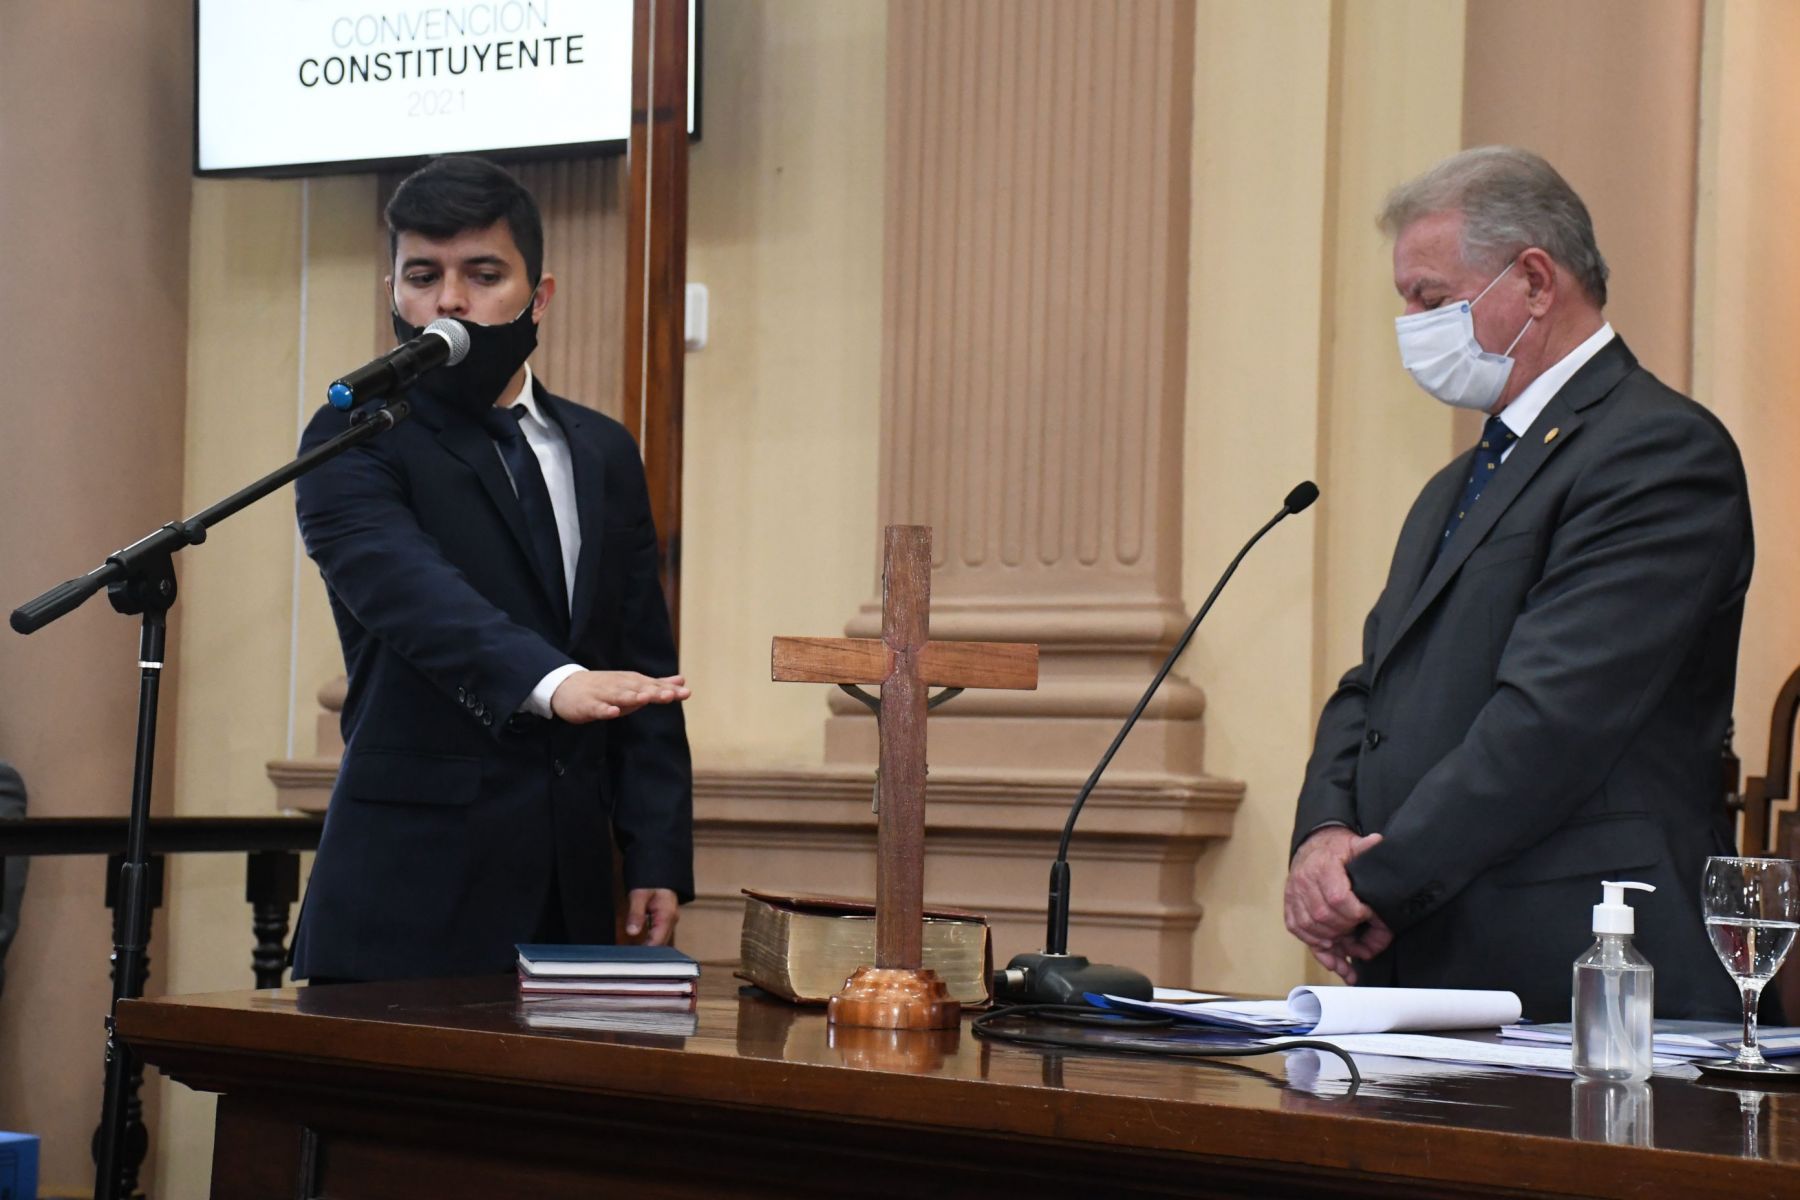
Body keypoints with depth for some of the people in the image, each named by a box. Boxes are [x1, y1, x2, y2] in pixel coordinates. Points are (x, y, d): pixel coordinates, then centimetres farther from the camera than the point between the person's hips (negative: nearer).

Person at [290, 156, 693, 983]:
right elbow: (412, 592, -21)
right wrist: (552, 684, -38)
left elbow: (643, 667, 15)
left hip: (570, 892, 5)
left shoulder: (603, 454, 16)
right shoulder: (355, 444, -1)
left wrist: (658, 861, 5)